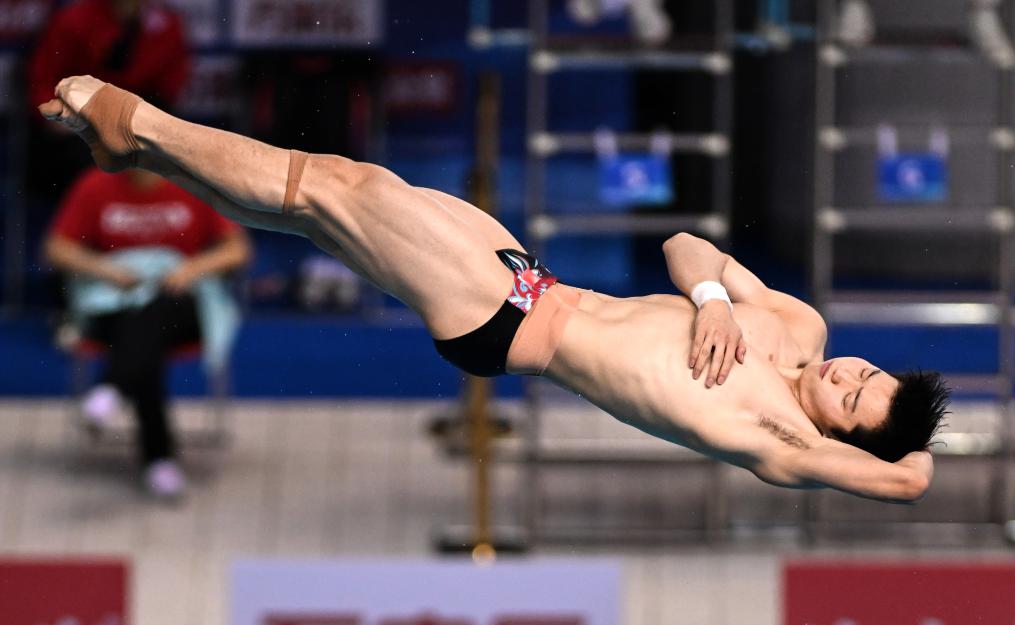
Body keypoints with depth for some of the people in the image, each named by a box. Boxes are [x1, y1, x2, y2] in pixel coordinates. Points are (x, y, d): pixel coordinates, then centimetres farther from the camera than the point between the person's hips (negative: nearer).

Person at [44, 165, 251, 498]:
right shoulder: (96, 186, 5)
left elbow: (237, 248, 3)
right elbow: (58, 247, 8)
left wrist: (193, 268, -15)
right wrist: (103, 269, -10)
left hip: (177, 300, 0)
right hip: (115, 305, 0)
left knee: (153, 317, -37)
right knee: (141, 341, -34)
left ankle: (112, 390, -57)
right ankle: (158, 456, -41)